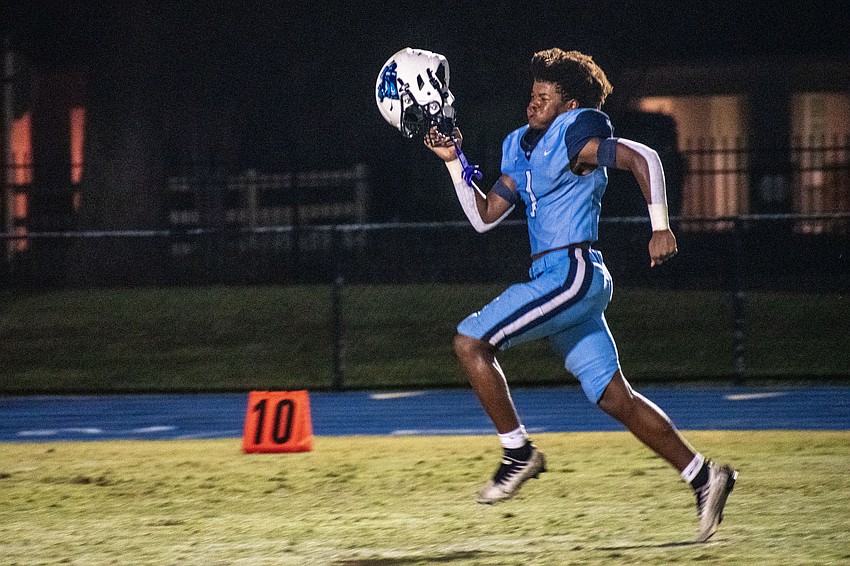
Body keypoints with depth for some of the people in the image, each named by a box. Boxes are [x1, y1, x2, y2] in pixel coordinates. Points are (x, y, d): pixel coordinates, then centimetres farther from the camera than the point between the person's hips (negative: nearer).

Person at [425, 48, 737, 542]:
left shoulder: (574, 136, -6)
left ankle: (519, 453, -5)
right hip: (557, 280, 9)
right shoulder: (523, 148, 20)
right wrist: (454, 161, 15)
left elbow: (643, 158, -12)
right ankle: (703, 475, 10)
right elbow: (484, 217, 22)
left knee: (471, 342, -12)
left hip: (573, 274, -9)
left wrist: (661, 227, -18)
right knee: (613, 397, 8)